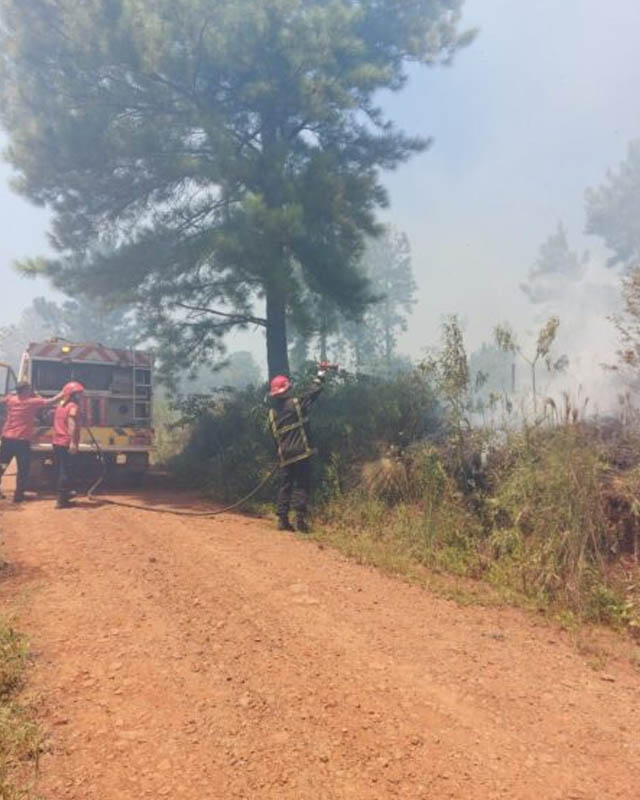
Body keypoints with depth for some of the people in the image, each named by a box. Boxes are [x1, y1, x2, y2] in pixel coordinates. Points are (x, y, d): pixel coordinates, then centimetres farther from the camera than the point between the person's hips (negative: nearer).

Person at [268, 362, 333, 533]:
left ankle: (282, 519, 10)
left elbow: (274, 437, 13)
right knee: (302, 485, 0)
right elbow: (313, 391, 0)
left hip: (285, 456, 5)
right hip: (301, 453, -5)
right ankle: (300, 518, -5)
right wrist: (320, 374, 14)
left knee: (285, 485, 11)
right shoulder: (296, 403, -6)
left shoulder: (272, 413, 8)